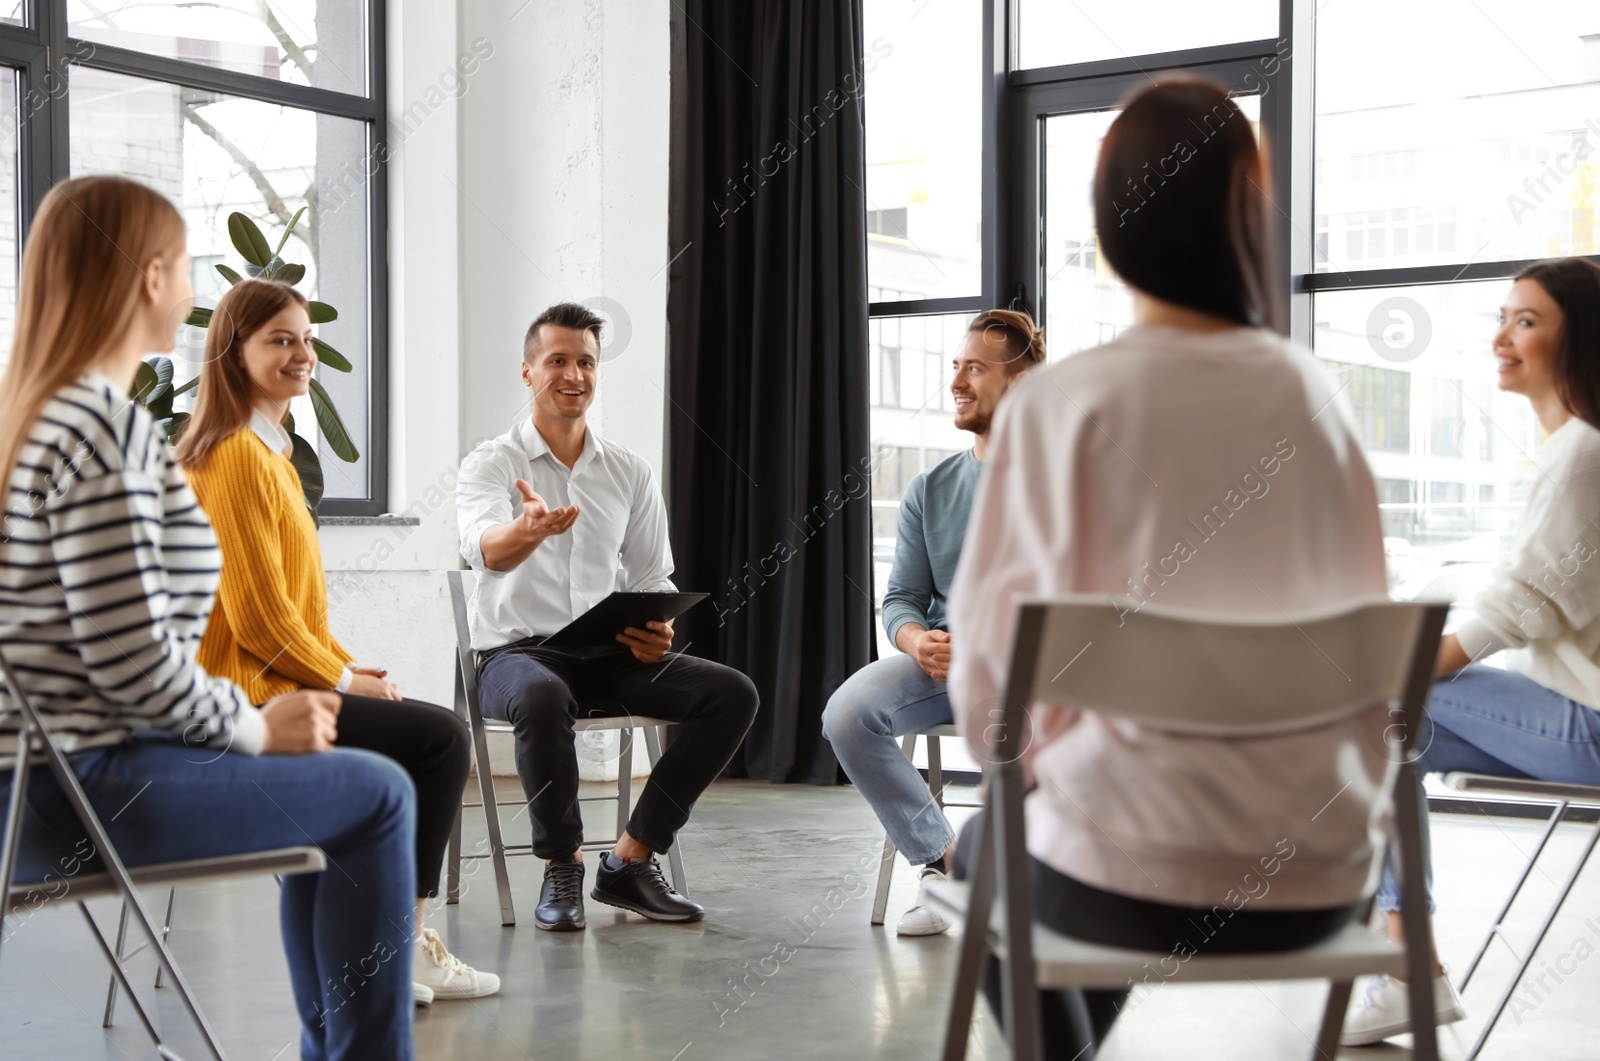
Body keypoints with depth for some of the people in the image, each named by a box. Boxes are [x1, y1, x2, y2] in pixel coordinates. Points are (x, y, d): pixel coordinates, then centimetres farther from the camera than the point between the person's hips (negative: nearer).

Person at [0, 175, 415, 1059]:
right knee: (376, 795, -1)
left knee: (326, 787, 23)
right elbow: (131, 657, -24)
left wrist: (248, 715, 10)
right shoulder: (107, 429, -18)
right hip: (76, 788, -10)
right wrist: (254, 726, -8)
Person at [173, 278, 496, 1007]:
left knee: (434, 737, 13)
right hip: (251, 697, -11)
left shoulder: (268, 450, 18)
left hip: (268, 680, 11)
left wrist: (349, 669, 8)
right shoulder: (239, 456, -16)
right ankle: (403, 942, -1)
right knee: (440, 737, -11)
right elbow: (260, 615, -19)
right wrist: (344, 678, -8)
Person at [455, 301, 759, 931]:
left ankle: (629, 862, -11)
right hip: (517, 650, -4)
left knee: (732, 692, -17)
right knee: (543, 697, -40)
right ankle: (561, 867, -17)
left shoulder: (630, 473, 13)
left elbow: (652, 578, 15)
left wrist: (656, 630, -9)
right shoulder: (491, 464, -1)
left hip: (610, 654, 5)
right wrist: (528, 530, -47)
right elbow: (485, 548, -23)